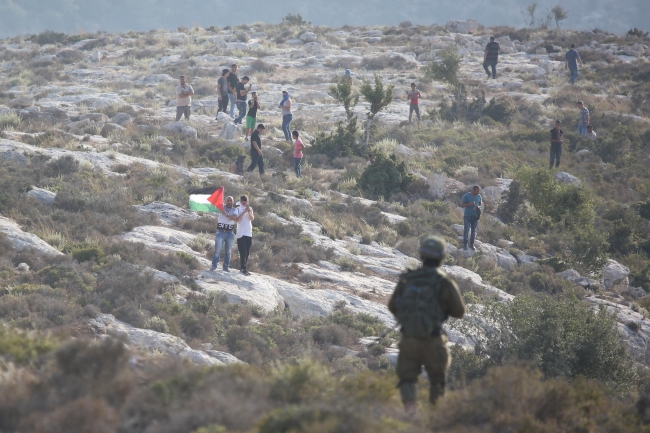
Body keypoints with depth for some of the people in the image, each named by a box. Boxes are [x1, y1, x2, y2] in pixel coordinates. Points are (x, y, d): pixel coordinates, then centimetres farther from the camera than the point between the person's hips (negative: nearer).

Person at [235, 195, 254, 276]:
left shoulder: (250, 208, 11)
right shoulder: (238, 209, -2)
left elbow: (252, 219, 0)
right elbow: (237, 220, -14)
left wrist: (249, 212, -17)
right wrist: (244, 212, -19)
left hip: (249, 233, 5)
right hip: (241, 234, -5)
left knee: (247, 253, 7)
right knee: (243, 252, -11)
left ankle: (244, 268, 12)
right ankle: (243, 269, -13)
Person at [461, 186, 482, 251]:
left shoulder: (478, 196, 2)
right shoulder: (466, 196, -11)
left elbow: (481, 203, 17)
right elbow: (462, 205, -9)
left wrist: (478, 206, -6)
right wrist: (470, 204, -25)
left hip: (475, 216, 4)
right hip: (467, 216, -4)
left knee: (473, 231, 9)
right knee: (466, 230, -4)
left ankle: (472, 245, 19)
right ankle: (465, 244, 13)